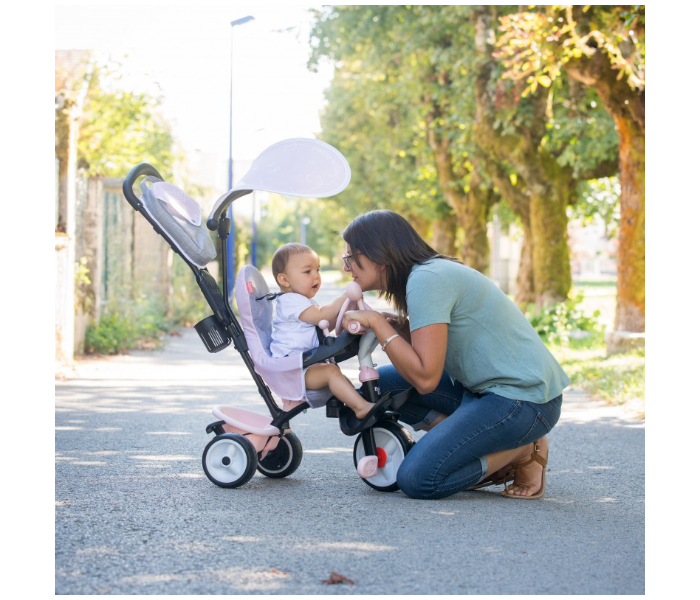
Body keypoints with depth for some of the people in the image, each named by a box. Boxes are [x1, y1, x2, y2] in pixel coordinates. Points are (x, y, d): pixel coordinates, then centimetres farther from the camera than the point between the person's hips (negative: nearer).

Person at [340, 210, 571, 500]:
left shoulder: (425, 278, -18)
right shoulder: (430, 273, 13)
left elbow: (425, 378, -23)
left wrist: (377, 323, -15)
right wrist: (396, 326, -4)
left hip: (524, 398, -10)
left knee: (418, 479, -20)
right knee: (381, 382, 7)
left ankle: (524, 452, -1)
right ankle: (491, 452, 5)